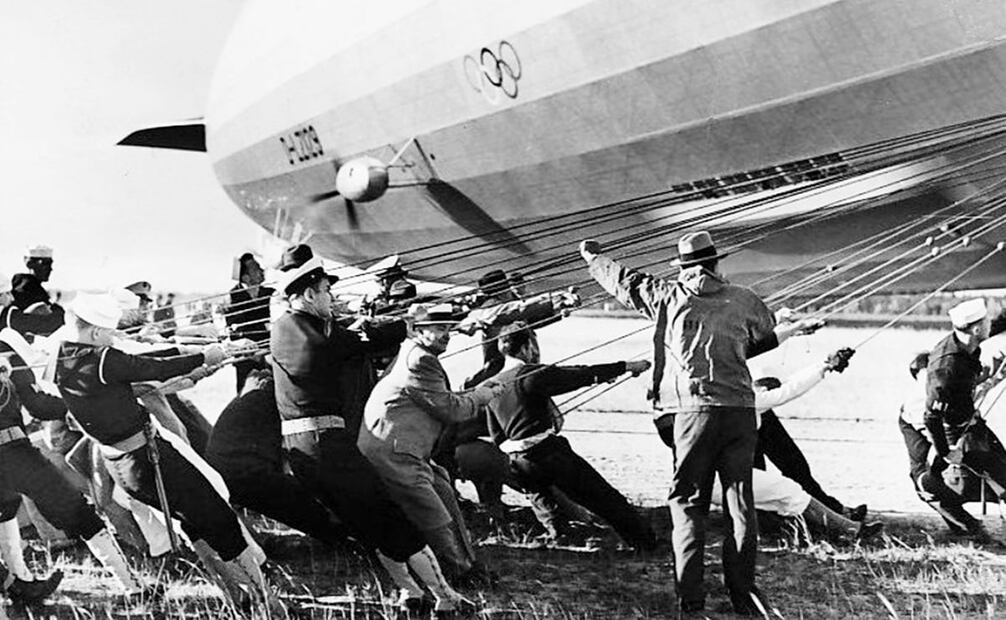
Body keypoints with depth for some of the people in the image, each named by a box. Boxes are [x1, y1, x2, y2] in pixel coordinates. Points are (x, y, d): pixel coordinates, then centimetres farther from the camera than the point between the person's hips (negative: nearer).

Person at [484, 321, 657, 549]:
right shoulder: (531, 375, -12)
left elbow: (497, 436, 16)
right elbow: (581, 375, -12)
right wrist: (625, 366, -7)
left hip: (518, 461, 6)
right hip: (548, 451, -6)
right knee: (605, 497, 2)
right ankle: (648, 541, 8)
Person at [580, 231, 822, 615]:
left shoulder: (668, 298, 4)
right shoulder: (745, 301, 8)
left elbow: (621, 280, 17)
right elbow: (763, 340, 25)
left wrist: (592, 256, 35)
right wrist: (796, 327, 44)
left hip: (694, 411, -2)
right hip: (741, 411, 2)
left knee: (688, 501, 7)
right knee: (740, 503, 9)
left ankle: (690, 596, 3)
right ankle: (743, 595, 12)